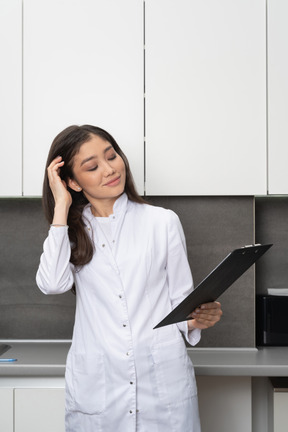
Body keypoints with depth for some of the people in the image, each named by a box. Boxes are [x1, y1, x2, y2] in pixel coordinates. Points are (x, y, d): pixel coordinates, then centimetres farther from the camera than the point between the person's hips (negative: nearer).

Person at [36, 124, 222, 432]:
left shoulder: (163, 221, 4)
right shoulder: (72, 231, 9)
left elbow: (181, 300, 7)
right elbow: (52, 284, -12)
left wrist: (197, 319, -16)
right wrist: (61, 207, -6)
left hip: (163, 381, 0)